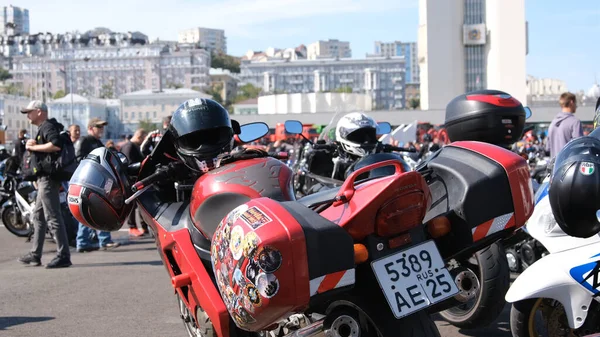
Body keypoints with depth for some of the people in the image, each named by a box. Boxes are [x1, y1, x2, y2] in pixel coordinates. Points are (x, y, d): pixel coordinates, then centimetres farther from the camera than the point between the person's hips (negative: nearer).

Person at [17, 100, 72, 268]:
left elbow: (56, 145, -29)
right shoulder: (44, 128, 21)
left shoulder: (47, 126, -11)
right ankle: (35, 255, 22)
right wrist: (33, 145, 6)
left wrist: (34, 146, -18)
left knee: (53, 217, -11)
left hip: (48, 178, -11)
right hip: (44, 178, 11)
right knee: (38, 216, 15)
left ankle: (63, 256, -9)